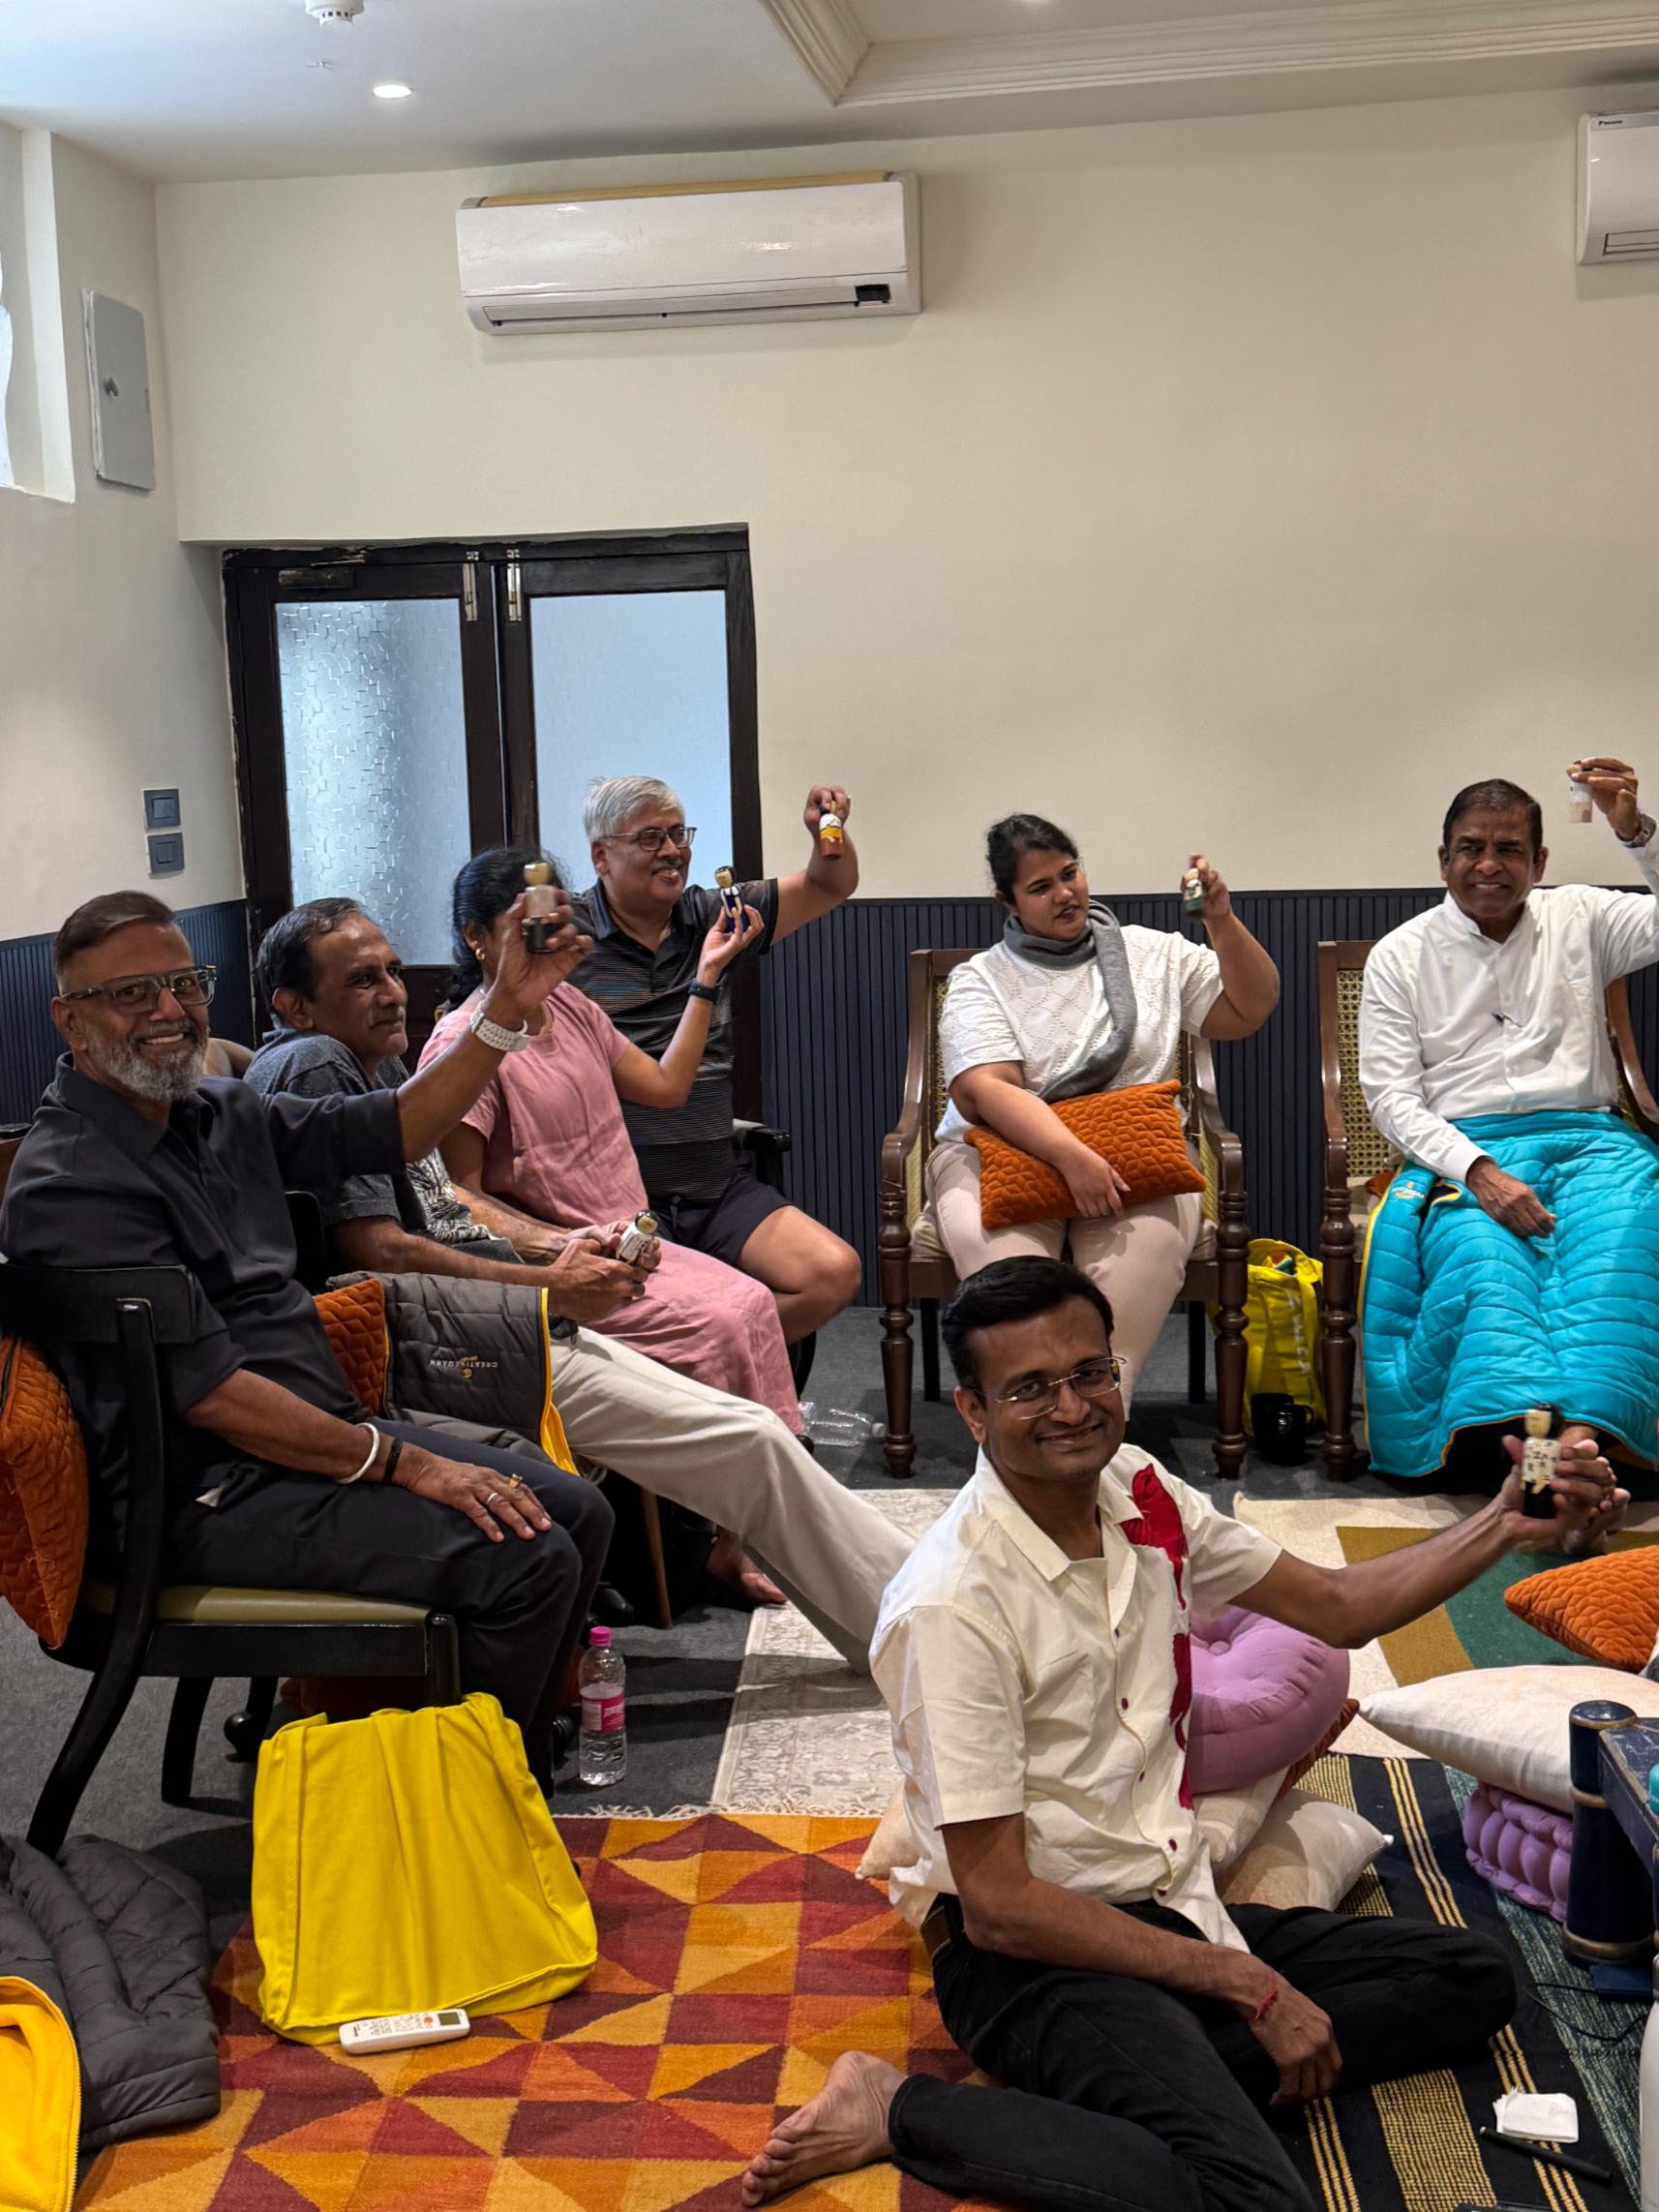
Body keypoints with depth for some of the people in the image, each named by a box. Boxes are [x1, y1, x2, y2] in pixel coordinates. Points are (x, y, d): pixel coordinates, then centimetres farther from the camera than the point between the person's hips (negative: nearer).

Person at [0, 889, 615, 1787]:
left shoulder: (220, 1111, 11)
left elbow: (395, 1131, 17)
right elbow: (210, 1393, -21)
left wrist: (506, 1008, 5)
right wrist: (405, 1464, -19)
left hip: (324, 1430, 9)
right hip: (207, 1498, -9)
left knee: (577, 1512, 5)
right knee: (526, 1562, -20)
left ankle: (523, 1772, 18)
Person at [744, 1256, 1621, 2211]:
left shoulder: (1141, 1494, 1)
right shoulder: (953, 1604, -21)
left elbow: (1340, 1606, 16)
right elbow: (998, 1903, -19)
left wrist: (1509, 1523, 1)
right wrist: (1249, 1987, -14)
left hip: (1174, 1907, 9)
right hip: (1032, 1949, -8)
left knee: (1475, 1979, 6)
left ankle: (1183, 2088, -10)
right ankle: (906, 2110, -13)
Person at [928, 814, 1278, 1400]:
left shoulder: (1153, 954, 17)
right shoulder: (979, 981, 7)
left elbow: (1250, 1008, 16)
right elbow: (986, 1090, -9)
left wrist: (1222, 922, 0)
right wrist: (1073, 1156, -25)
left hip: (1136, 1158, 1)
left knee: (1147, 1242, -36)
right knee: (993, 1242, -37)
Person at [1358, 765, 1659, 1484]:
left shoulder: (1580, 920, 17)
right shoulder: (1400, 955, 12)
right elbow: (1391, 1096, 3)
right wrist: (1478, 1170, -14)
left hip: (1586, 1139, 1)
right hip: (1464, 1153, -1)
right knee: (1484, 1257, -35)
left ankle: (1584, 1436, -52)